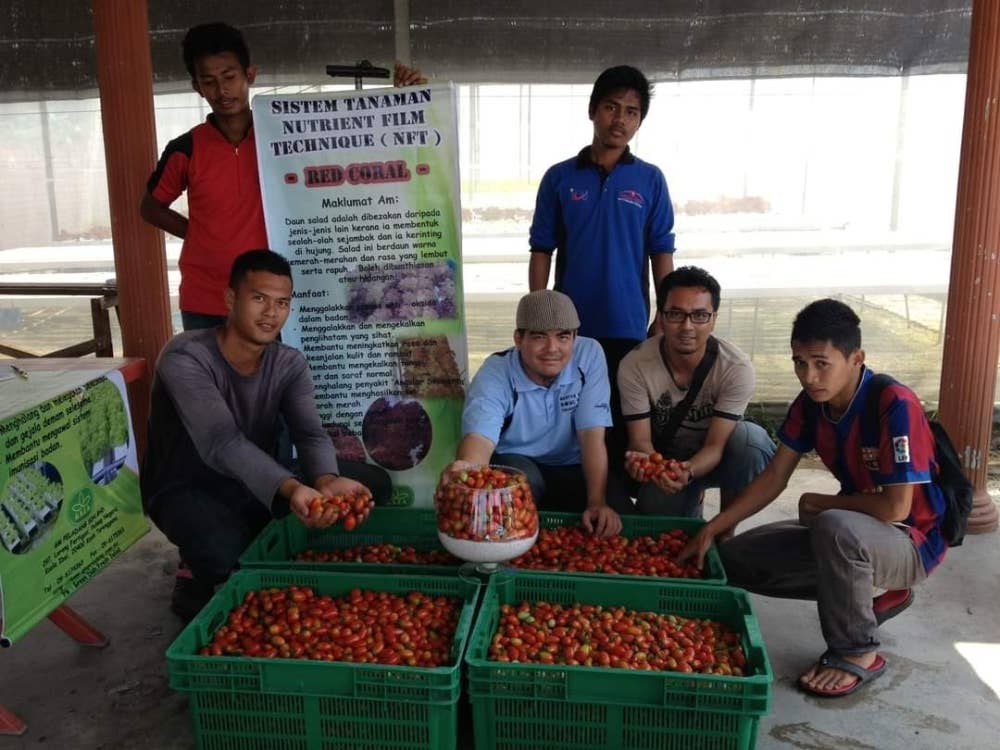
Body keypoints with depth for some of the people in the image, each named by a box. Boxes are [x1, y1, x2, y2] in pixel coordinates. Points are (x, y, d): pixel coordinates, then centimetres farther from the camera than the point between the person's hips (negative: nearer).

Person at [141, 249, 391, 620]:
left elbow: (311, 434, -19)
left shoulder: (289, 363, -5)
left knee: (373, 483, -7)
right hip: (188, 489, -6)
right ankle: (196, 581, -1)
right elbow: (222, 442, -37)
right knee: (224, 549, -41)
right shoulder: (185, 357, -24)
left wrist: (326, 481, -43)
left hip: (258, 486, 6)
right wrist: (291, 489, -54)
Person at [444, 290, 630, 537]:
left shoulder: (589, 355, -14)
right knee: (521, 475, -36)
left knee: (618, 513, -25)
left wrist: (597, 502, -29)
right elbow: (480, 436, -37)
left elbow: (592, 434, -17)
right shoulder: (494, 375, -19)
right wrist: (465, 467, -63)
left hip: (572, 469, 2)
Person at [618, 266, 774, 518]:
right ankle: (692, 499, 13)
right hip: (662, 459, 1)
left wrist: (687, 471, -47)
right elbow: (640, 440, -19)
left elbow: (715, 446, -24)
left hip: (712, 458, 0)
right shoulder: (634, 366, -21)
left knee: (751, 438, -33)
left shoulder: (737, 368, -24)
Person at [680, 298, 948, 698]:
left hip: (913, 542, -7)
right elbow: (774, 477, -3)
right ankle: (870, 595, 14)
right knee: (735, 560, 2)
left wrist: (822, 504, -14)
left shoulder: (895, 406, -27)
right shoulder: (810, 404, -6)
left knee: (835, 527, -40)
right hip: (854, 532, 8)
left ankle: (857, 653, -14)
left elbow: (895, 507, -29)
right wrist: (711, 529, -10)